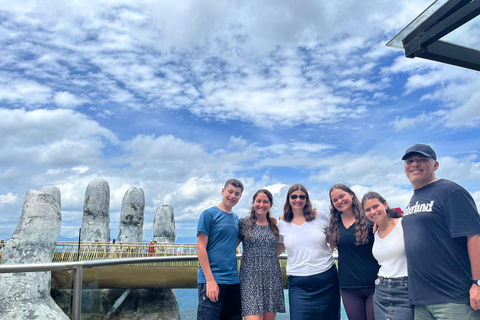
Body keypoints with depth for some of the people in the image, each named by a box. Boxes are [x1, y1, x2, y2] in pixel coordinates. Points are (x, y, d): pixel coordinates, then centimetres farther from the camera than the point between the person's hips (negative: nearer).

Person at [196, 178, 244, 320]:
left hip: (233, 281, 6)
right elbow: (200, 248, -10)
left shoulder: (236, 218, 14)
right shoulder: (209, 214, -5)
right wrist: (210, 280, -15)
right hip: (212, 280, -6)